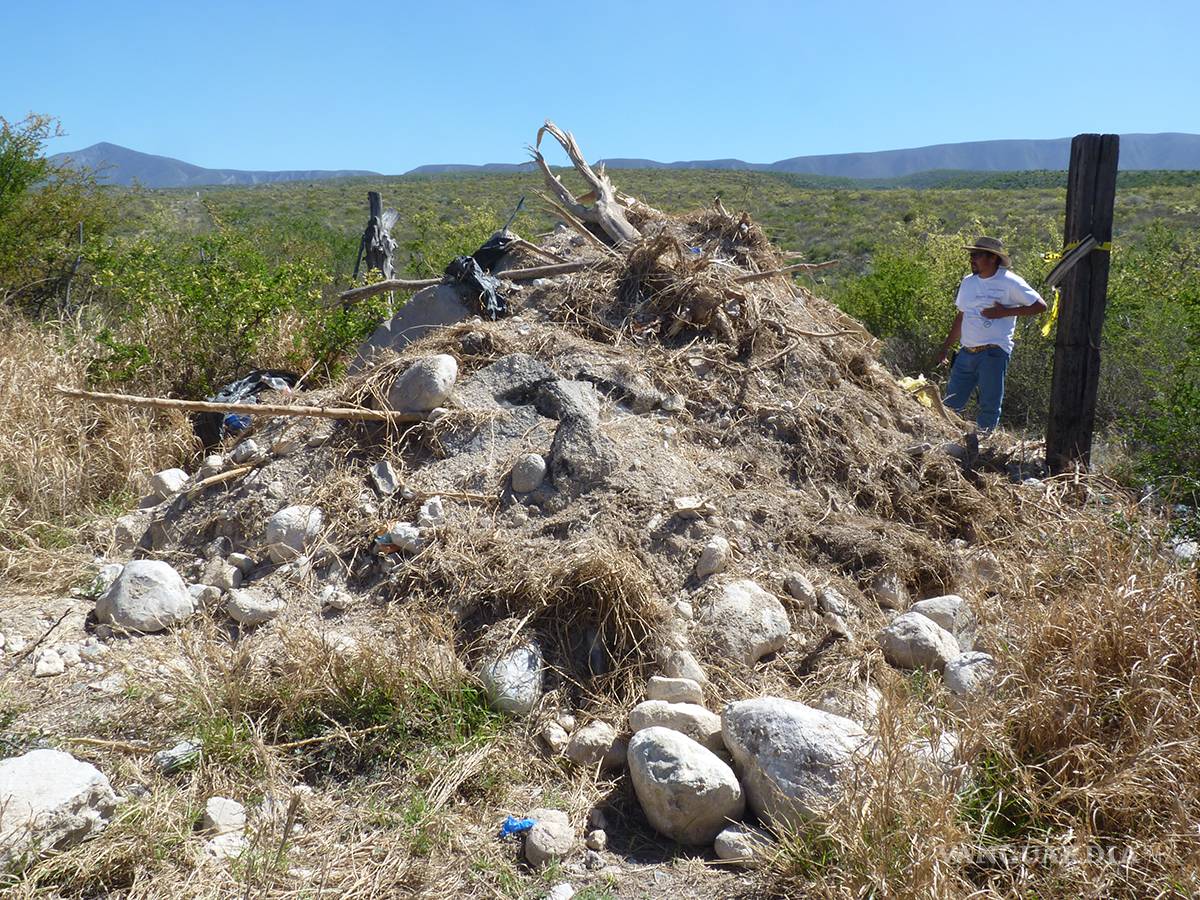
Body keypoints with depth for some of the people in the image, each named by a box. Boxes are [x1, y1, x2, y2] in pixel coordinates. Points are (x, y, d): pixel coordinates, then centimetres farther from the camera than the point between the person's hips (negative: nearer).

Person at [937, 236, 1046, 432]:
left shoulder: (1010, 282, -4)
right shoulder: (968, 282, 14)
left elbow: (1040, 306, -3)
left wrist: (1005, 312, -11)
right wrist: (946, 347, 18)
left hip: (993, 354, -6)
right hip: (966, 353, 6)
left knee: (990, 405, -2)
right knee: (950, 403, 3)